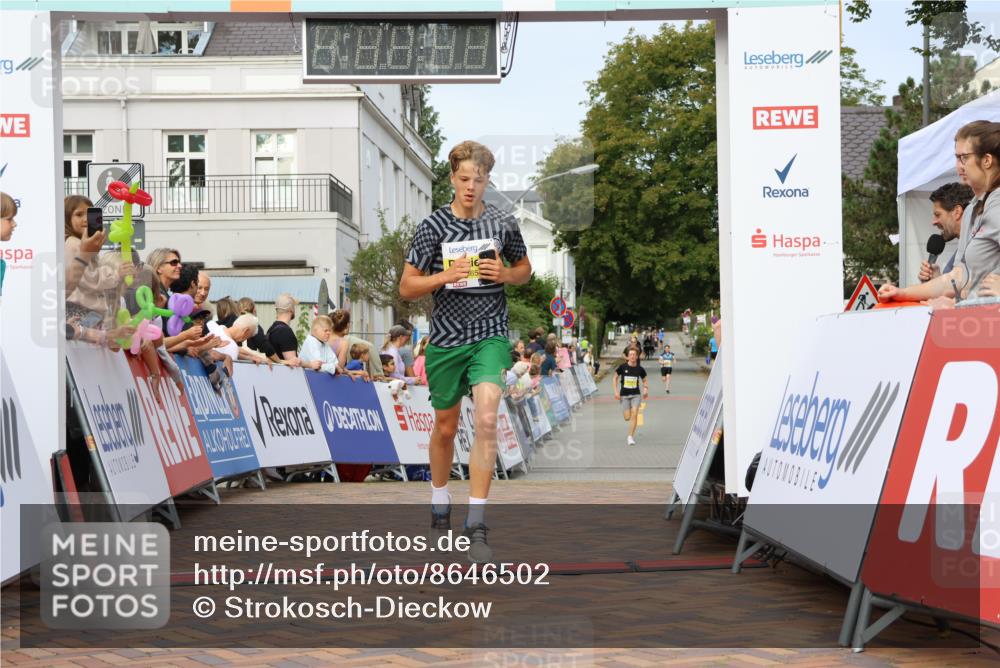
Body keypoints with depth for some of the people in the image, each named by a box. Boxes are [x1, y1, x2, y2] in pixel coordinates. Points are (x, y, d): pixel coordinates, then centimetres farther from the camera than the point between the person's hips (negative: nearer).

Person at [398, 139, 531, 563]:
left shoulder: (503, 224, 1)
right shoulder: (433, 226, -4)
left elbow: (525, 269, 17)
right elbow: (407, 288, -2)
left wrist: (505, 275, -6)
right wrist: (445, 276, -19)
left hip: (490, 336, 0)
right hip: (446, 338, 0)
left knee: (487, 420, -18)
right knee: (445, 427, 13)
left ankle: (476, 524, -14)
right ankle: (439, 500, 39)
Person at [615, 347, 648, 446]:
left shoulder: (640, 369, -2)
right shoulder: (622, 367, -6)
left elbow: (645, 380, 12)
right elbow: (615, 378, 5)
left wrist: (646, 388, -8)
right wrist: (616, 391, -3)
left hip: (636, 394, 0)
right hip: (624, 395, 0)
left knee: (634, 414, -15)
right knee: (627, 418, -2)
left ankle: (631, 437, -8)